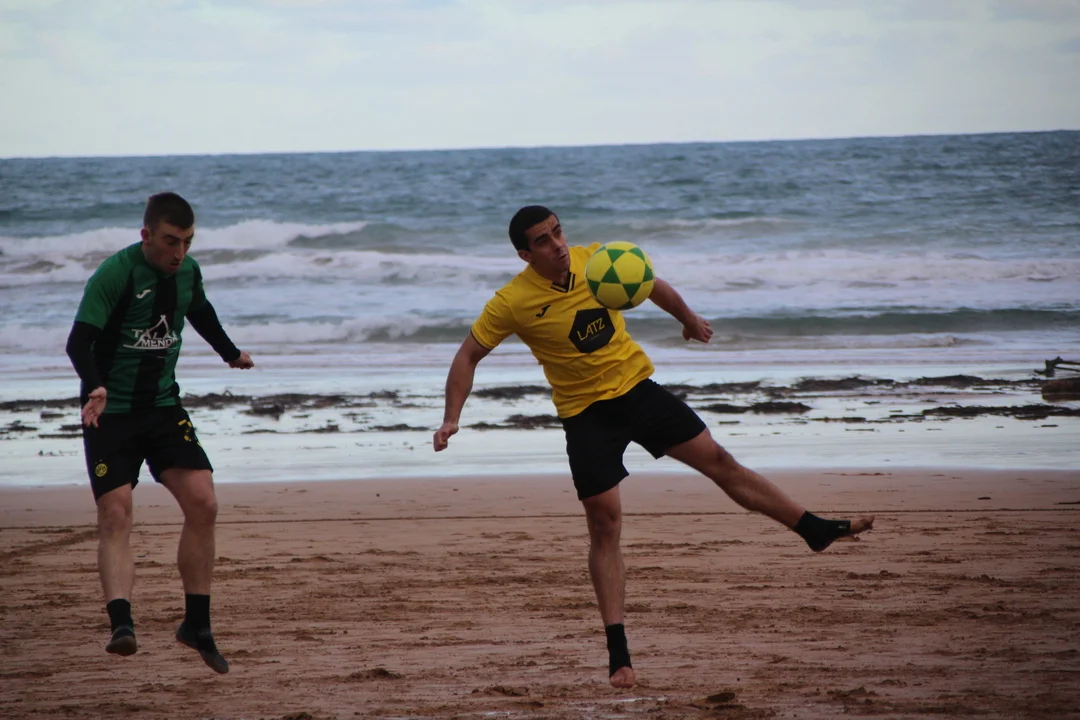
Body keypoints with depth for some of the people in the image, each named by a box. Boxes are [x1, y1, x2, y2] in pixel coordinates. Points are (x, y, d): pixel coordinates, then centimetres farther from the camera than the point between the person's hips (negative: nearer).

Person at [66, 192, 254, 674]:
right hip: (110, 412, -5)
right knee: (115, 513, -17)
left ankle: (197, 624, 4)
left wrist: (230, 353, 43)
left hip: (163, 405, 5)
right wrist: (95, 386, -41)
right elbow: (80, 340, -23)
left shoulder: (188, 271, 4)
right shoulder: (115, 273, -16)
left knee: (202, 504, -7)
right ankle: (121, 624, -26)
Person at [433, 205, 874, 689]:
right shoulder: (512, 303, -18)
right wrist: (452, 418, -20)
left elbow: (651, 286, 12)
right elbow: (468, 356, -9)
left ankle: (816, 531, 16)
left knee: (718, 461, 4)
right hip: (586, 413, -3)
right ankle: (618, 652, -3)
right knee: (604, 524, -7)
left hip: (636, 388, 3)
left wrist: (689, 319, 28)